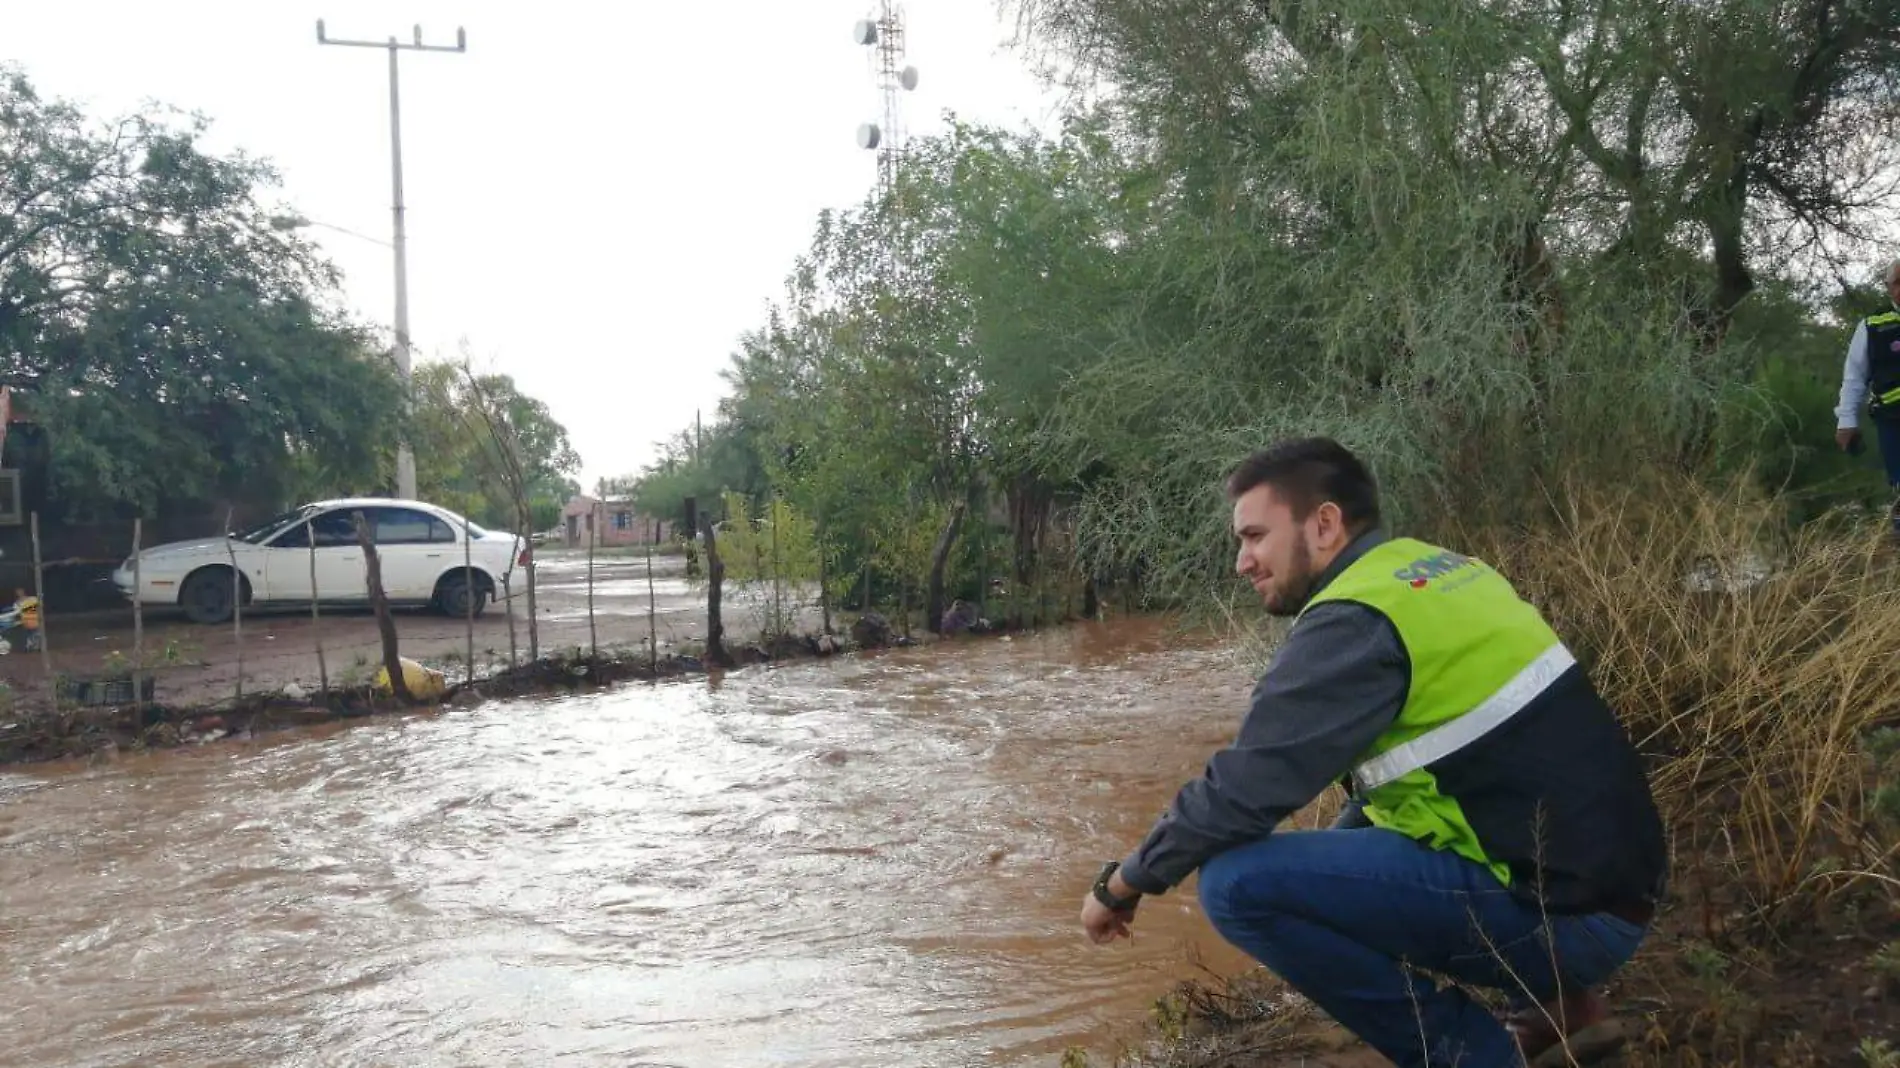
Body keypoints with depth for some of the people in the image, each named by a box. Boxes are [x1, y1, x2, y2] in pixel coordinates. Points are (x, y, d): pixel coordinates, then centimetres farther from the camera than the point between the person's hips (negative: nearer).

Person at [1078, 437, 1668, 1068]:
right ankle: (1553, 1003, 18)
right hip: (1595, 871, 9)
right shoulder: (1427, 573, 12)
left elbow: (1243, 789, -17)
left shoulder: (1356, 620, -16)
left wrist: (1120, 885, -3)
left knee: (1237, 882, -17)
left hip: (1559, 909, -9)